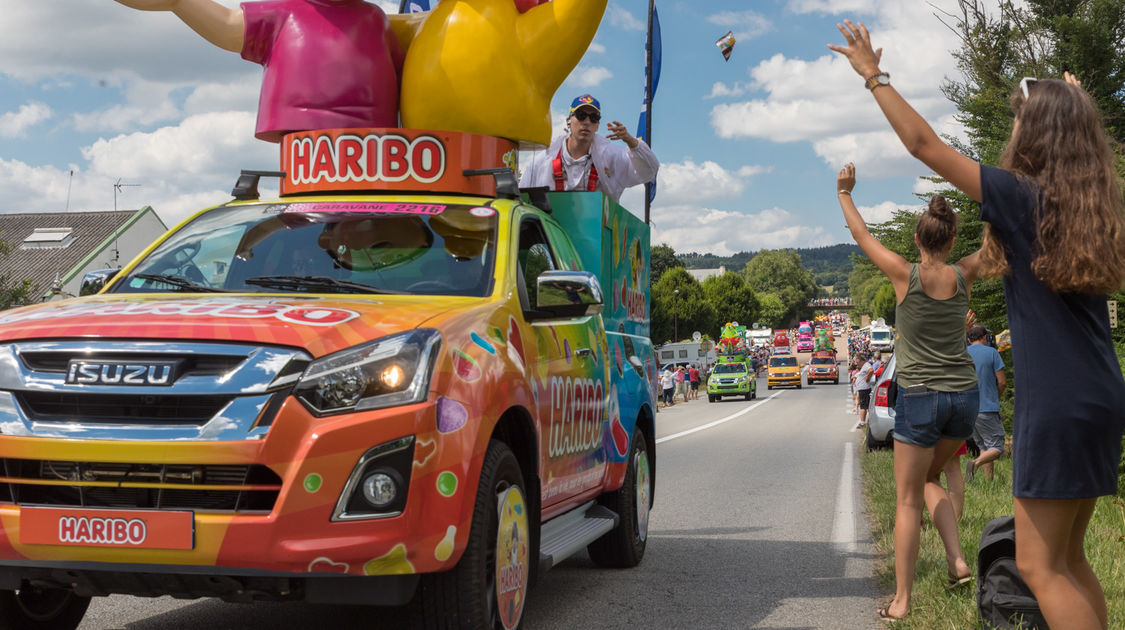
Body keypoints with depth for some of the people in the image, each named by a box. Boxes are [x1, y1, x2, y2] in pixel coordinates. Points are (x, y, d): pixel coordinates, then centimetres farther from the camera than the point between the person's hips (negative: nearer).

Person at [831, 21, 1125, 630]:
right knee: (1068, 560, 16)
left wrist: (874, 75, 2)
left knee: (1040, 566, -3)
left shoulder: (1023, 198, -11)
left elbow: (923, 143, -7)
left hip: (1058, 405, -8)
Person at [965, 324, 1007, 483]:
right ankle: (976, 463, -28)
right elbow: (1002, 382, -4)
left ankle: (989, 480, 7)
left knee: (983, 447, 16)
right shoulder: (991, 352, -3)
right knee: (996, 447, -2)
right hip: (988, 408, -5)